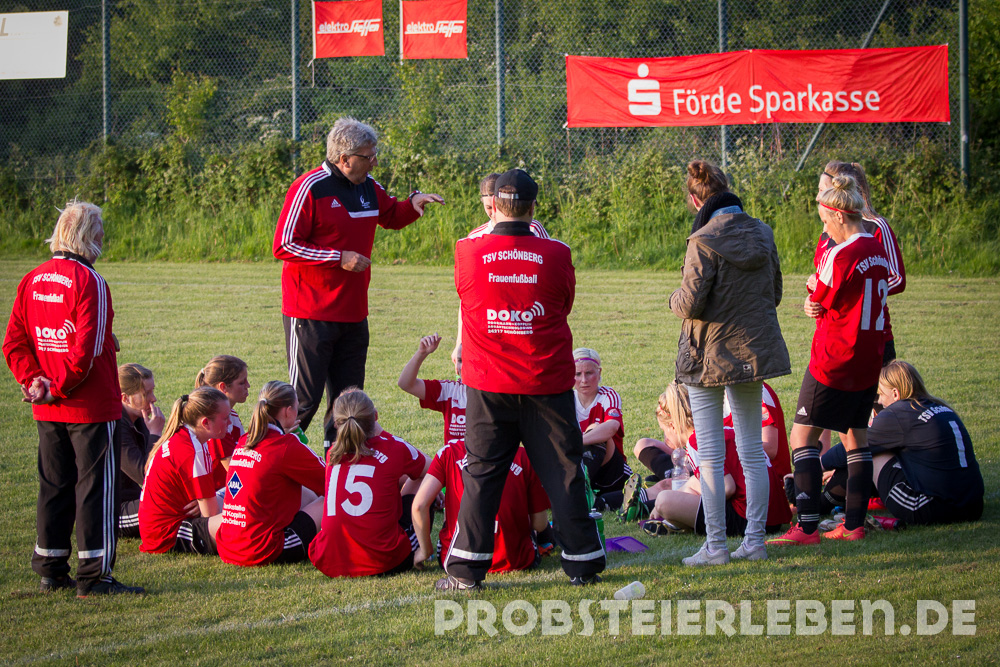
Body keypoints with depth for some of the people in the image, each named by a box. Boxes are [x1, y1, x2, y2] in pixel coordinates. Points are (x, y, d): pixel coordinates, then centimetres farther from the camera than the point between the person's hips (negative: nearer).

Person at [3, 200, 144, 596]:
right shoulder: (88, 280, -14)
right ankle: (94, 576, -2)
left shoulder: (32, 280, 8)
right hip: (92, 407, -7)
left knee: (54, 486, 14)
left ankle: (51, 571, 19)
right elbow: (87, 347, -20)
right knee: (96, 486, -2)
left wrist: (32, 380, -1)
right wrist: (61, 386, -11)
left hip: (48, 412, 7)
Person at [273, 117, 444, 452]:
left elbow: (390, 216, 29)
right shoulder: (310, 188, -13)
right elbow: (284, 245, -14)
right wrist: (339, 258, -18)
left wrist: (413, 204, 6)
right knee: (304, 399, -6)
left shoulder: (369, 187, 9)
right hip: (311, 315, -7)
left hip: (353, 312, 8)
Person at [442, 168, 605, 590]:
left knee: (481, 474, 6)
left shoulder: (467, 252, -6)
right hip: (548, 382, 0)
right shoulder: (556, 254, -7)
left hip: (488, 384, 0)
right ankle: (583, 562, 11)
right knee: (563, 472, 7)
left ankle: (466, 569, 4)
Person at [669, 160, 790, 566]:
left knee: (710, 455, 1)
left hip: (710, 354, -6)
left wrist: (676, 299, 2)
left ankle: (715, 547, 2)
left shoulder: (705, 242, -18)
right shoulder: (762, 235, 2)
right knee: (752, 450, 13)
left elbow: (690, 304, -19)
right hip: (754, 349, 6)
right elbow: (774, 294, 11)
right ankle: (754, 540, 15)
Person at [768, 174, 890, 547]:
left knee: (802, 437, -4)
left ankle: (807, 527, -10)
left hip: (834, 362, -8)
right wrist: (817, 304, 2)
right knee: (856, 439, 14)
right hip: (869, 362, 8)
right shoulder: (877, 252, 8)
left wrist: (814, 295, 12)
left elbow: (819, 302, -8)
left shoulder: (843, 255, -18)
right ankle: (855, 523, 14)